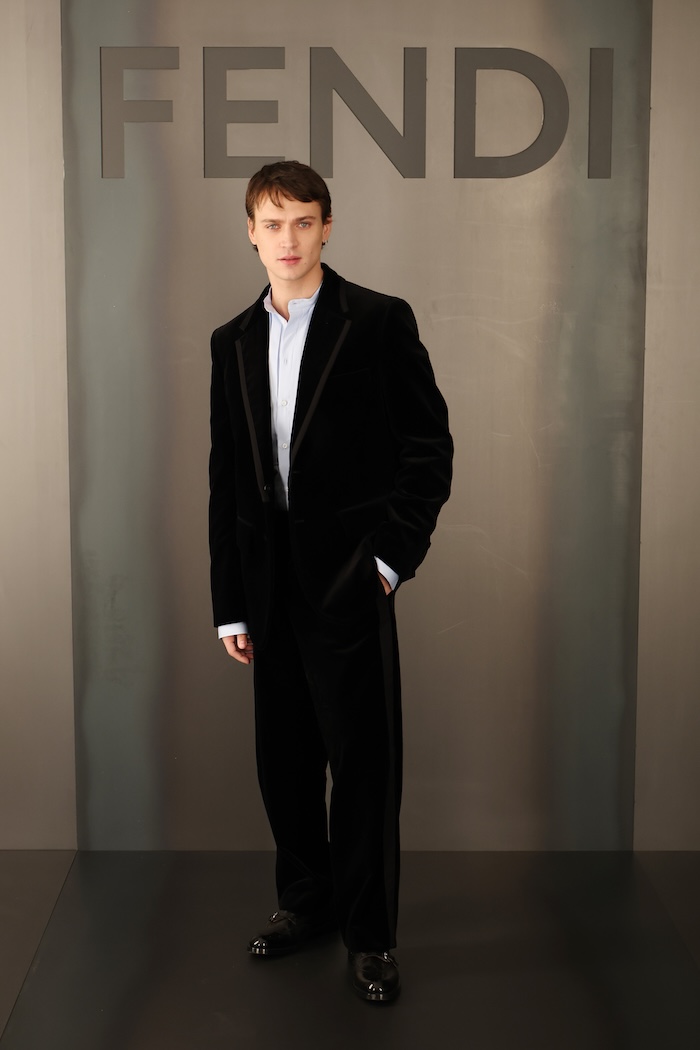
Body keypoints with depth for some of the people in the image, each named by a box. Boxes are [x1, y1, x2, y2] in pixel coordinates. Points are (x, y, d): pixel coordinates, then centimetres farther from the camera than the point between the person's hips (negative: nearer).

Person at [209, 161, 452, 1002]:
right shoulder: (233, 341, 11)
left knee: (363, 759, 2)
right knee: (284, 757, 13)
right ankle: (307, 898, 33)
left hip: (348, 580, -4)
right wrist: (230, 604, 9)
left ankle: (368, 932, 17)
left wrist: (392, 554, -9)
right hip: (271, 588, 5)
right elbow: (226, 479, 11)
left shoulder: (380, 322, -3)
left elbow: (430, 447, -2)